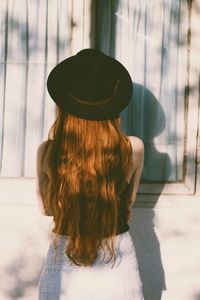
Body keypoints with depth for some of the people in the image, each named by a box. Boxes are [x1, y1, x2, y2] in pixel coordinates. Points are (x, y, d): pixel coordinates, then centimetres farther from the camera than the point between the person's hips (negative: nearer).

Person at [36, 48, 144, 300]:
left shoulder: (47, 152, -14)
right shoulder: (133, 149, -15)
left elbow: (45, 208, 2)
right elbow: (128, 204, 1)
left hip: (63, 260, 0)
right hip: (118, 263, 1)